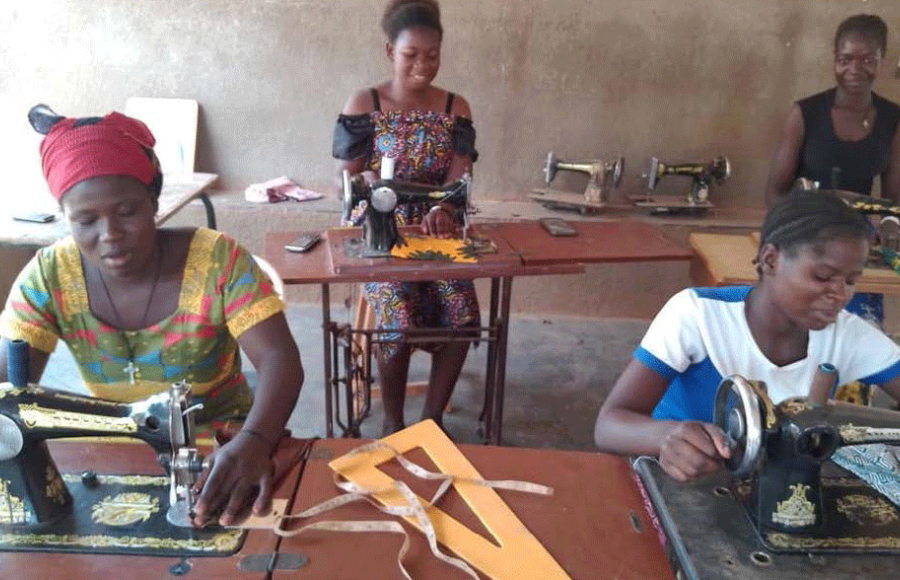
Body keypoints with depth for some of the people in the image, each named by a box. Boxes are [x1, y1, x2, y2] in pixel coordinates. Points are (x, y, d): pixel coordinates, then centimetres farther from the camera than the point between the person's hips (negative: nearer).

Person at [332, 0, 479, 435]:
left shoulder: (454, 108, 4)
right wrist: (368, 182, -27)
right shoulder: (363, 105, -2)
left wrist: (442, 209, -28)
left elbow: (459, 175, -6)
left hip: (437, 233, 3)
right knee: (398, 321, -25)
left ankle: (432, 416, 4)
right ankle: (393, 423, 0)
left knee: (463, 317, -19)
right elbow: (345, 175, -2)